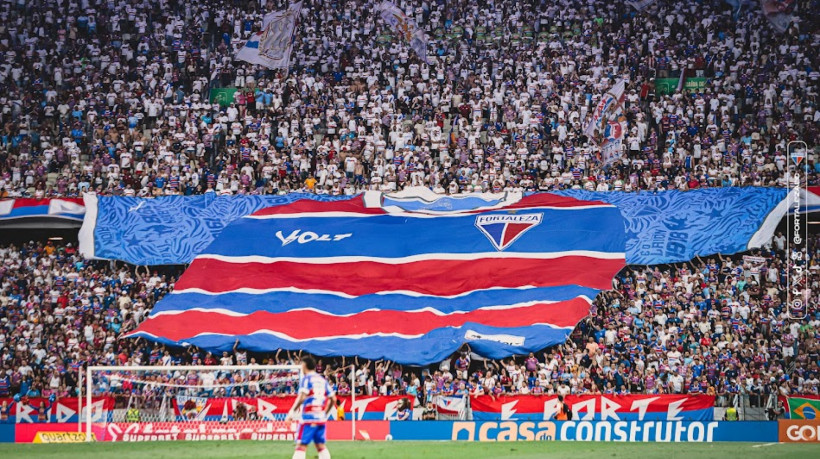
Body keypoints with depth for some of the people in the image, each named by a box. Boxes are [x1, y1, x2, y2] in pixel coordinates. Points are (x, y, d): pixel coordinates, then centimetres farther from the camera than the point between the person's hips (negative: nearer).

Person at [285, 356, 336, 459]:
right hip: (321, 418, 6)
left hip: (308, 417, -6)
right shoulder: (323, 380, 14)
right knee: (321, 446, 10)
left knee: (301, 446, -9)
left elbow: (302, 397, -18)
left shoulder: (306, 379, -5)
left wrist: (292, 413, -13)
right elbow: (333, 399, 16)